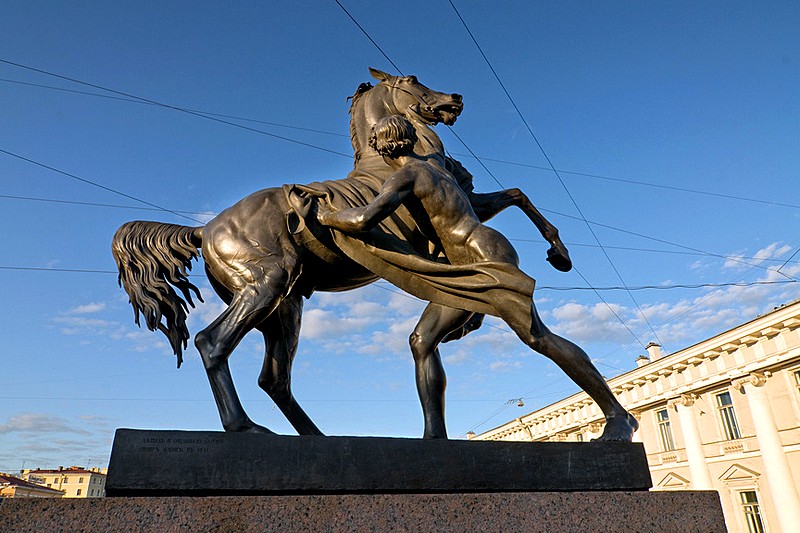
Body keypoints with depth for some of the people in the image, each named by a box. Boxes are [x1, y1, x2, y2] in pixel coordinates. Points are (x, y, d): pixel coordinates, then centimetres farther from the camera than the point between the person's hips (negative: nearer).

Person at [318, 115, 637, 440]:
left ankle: (618, 415, 2)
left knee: (539, 338, -11)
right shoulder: (433, 162, 15)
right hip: (470, 268, 10)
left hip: (490, 258, -10)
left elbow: (363, 220, -27)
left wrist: (324, 216, -7)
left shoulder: (404, 176, -13)